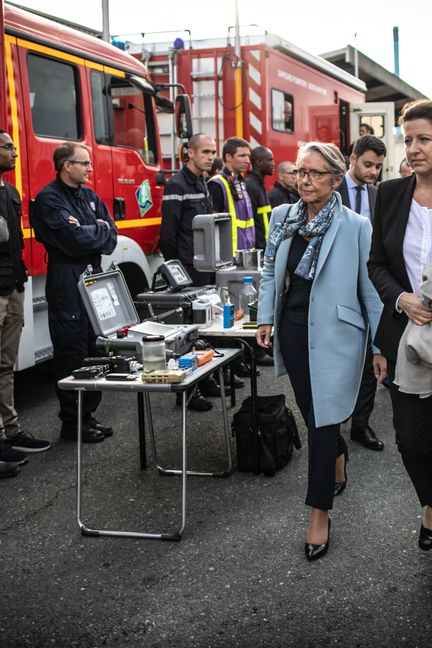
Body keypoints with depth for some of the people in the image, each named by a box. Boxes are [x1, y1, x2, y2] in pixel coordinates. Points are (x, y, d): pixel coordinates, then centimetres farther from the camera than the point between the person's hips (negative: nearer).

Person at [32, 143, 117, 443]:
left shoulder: (89, 195, 15)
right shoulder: (49, 199, -10)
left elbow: (111, 235, 8)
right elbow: (74, 240, -21)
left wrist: (86, 232, -11)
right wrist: (99, 231, -3)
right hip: (67, 280, -8)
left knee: (93, 348, 12)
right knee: (71, 352, -3)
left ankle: (88, 415, 23)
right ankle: (72, 423, 6)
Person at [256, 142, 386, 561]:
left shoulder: (355, 227, -9)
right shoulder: (282, 216, 4)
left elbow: (370, 287, -6)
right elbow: (270, 270, 15)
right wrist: (266, 317, 6)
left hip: (334, 334, -5)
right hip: (293, 329, 5)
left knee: (323, 418, -4)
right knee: (310, 411, 17)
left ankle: (319, 514, 7)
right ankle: (337, 461, 47)